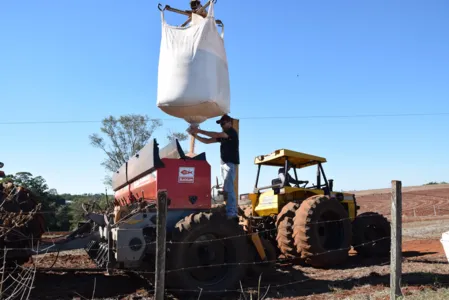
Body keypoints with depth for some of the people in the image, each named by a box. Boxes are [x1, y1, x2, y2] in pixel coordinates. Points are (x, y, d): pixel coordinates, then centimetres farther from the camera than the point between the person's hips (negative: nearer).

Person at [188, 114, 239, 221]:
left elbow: (216, 135, -20)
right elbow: (207, 141, 16)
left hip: (230, 163, -9)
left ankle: (230, 214, -19)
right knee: (228, 189, 9)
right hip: (224, 163, 9)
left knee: (228, 188, -16)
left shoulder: (232, 132, -6)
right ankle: (233, 213, 13)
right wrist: (195, 135, 3)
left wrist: (199, 131, -20)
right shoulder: (222, 135, 20)